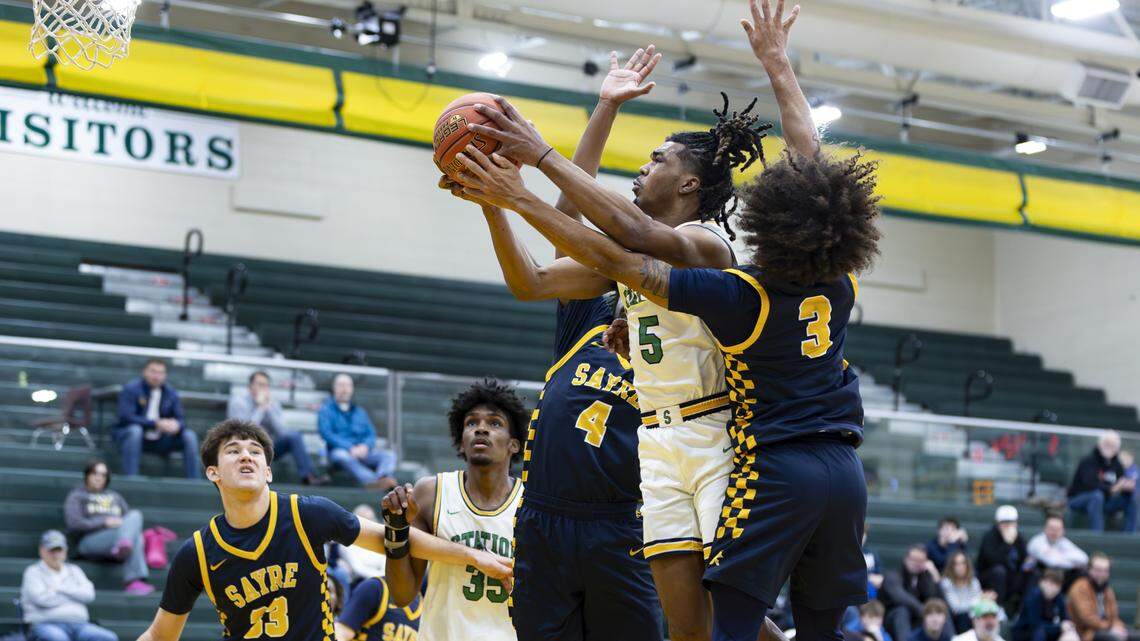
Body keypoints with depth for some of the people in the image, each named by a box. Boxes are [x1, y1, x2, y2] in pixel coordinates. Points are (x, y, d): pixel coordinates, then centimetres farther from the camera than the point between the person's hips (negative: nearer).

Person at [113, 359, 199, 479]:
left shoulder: (171, 393, 5)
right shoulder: (131, 389, -9)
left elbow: (180, 419, 3)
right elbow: (126, 417, -20)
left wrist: (176, 425, -24)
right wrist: (156, 424, -28)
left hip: (159, 441, 5)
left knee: (189, 436, -13)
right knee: (134, 429, -38)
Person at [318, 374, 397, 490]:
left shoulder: (360, 412, 26)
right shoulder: (326, 410, 12)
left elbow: (371, 434, 17)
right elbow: (327, 434, -3)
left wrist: (365, 446, -9)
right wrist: (350, 448, -16)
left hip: (362, 451, 4)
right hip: (339, 450, -4)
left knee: (389, 454, -22)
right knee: (343, 456, -40)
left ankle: (382, 478, -54)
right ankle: (372, 481, -60)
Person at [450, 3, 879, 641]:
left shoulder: (741, 296, -11)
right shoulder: (841, 283, 4)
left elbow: (617, 258, -13)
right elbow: (812, 157, 16)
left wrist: (519, 197, -11)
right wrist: (777, 61, 27)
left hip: (775, 472, -6)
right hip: (844, 469, 6)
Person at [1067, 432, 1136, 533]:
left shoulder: (1117, 465, 3)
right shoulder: (1088, 461, -17)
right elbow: (1090, 485, -31)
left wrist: (1128, 487, -26)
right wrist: (1113, 489, -41)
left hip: (1102, 505, 6)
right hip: (1078, 501, -6)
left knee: (1131, 498, -10)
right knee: (1097, 495, -37)